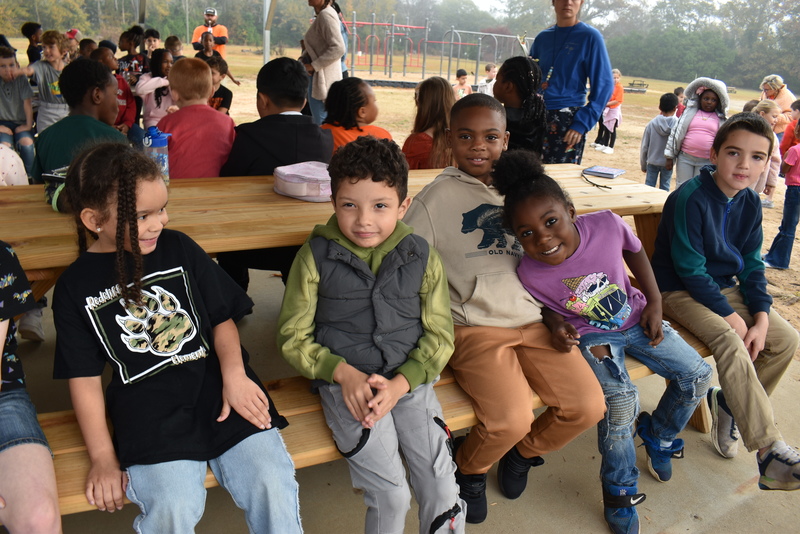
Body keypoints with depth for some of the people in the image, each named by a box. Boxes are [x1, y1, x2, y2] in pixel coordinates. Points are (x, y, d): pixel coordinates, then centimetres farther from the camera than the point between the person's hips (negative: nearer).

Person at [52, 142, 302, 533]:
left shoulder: (178, 248, 7)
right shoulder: (76, 287, 4)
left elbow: (222, 318, 9)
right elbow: (84, 377, 6)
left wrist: (234, 374, -8)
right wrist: (103, 456, 0)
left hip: (216, 387, 1)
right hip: (148, 410, -1)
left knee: (272, 485, -17)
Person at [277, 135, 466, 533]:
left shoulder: (422, 258, 2)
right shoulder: (316, 257, -2)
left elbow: (439, 336, 4)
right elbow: (292, 336, 1)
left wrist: (400, 383, -11)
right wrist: (344, 373, -13)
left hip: (409, 379, 2)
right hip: (345, 383, -2)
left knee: (443, 489, -7)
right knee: (391, 495, -14)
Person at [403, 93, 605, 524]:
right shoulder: (437, 197, -1)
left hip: (534, 320, 5)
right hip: (475, 327, -5)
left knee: (589, 406, -9)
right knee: (510, 419, -23)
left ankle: (523, 452, 24)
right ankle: (468, 469, 14)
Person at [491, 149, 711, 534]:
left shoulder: (607, 224, -26)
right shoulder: (529, 274, -27)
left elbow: (635, 252, -2)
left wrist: (654, 303, -3)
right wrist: (558, 327, -23)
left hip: (635, 318, 4)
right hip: (591, 336, -4)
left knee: (697, 374, 2)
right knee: (620, 400, -24)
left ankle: (657, 434, 32)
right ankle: (619, 493, 2)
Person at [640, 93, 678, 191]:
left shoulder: (651, 124, -7)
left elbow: (644, 147, -1)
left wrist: (643, 165, 9)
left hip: (652, 162, 1)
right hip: (668, 163, 0)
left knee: (649, 186, 7)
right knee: (664, 188, 10)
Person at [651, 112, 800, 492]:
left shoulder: (750, 204, 2)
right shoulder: (690, 198, -21)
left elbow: (752, 265, 5)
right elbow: (690, 270, -20)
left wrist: (761, 317, -8)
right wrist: (730, 316, -18)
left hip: (724, 287, 8)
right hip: (680, 291, -8)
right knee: (731, 344, -29)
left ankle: (728, 404, 12)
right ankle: (770, 451, -26)